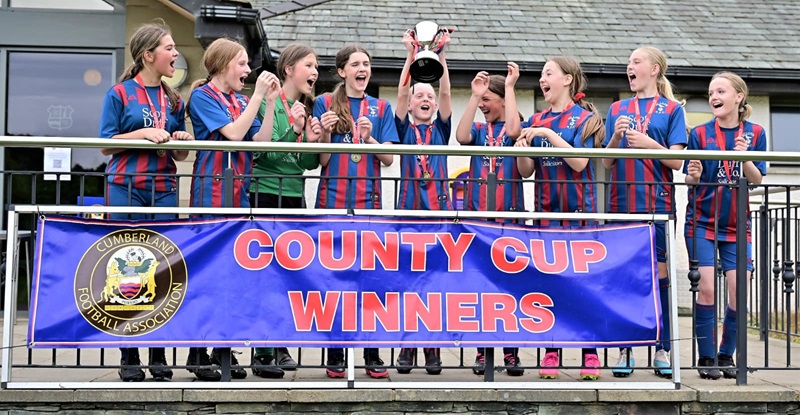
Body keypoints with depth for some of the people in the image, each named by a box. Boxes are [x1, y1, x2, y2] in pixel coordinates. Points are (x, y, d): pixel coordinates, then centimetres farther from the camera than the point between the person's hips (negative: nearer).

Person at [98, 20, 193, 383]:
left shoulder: (173, 100, 14)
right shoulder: (120, 93, 1)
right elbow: (106, 144, -2)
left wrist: (183, 141, -4)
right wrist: (143, 134, -14)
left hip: (164, 191, 4)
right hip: (126, 190, -4)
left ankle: (158, 355, 11)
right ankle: (129, 357, 8)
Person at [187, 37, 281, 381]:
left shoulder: (242, 101, 16)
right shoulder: (202, 96, -3)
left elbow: (260, 141, 6)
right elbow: (233, 132, -15)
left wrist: (270, 102, 0)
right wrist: (258, 97, -10)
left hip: (239, 191, 7)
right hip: (212, 189, -7)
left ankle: (223, 350, 14)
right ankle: (197, 353, 1)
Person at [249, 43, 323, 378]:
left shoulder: (307, 108, 13)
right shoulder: (268, 102, -7)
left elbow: (309, 164, 13)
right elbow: (266, 152, -15)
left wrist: (312, 141, -6)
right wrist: (293, 131, -26)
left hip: (295, 196, 7)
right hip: (267, 193, -7)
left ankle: (280, 347, 18)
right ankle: (263, 353, 0)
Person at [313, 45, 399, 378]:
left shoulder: (381, 108, 13)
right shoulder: (325, 103, 6)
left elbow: (389, 159, 5)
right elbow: (321, 160, 3)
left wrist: (369, 138, -12)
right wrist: (325, 133, -15)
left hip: (369, 201, 1)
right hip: (333, 200, -1)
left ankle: (373, 355, 5)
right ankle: (334, 355, 7)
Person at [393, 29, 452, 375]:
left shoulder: (441, 129, 13)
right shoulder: (404, 128, 10)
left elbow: (445, 93, -1)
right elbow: (401, 92, -4)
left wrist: (440, 56, -11)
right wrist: (411, 55, -13)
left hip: (439, 206, 1)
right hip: (409, 205, -1)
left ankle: (433, 348, 5)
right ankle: (407, 347, 4)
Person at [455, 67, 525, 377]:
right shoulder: (479, 129, 13)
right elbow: (461, 137, -8)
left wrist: (510, 87, -13)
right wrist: (473, 96, -6)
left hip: (510, 214, -2)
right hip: (477, 213, 3)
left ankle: (511, 352, 6)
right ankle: (481, 351, 9)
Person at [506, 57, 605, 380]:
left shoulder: (584, 117, 0)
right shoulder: (536, 120, 12)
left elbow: (580, 162, -13)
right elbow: (526, 171, 9)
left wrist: (549, 134, -16)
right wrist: (521, 150, -10)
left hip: (578, 208, -4)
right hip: (545, 209, 4)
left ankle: (590, 355, 3)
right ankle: (550, 354, 10)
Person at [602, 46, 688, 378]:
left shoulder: (671, 109, 7)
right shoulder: (617, 110, 14)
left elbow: (676, 161, -1)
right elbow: (606, 162, 10)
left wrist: (646, 142, -13)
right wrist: (617, 136, -7)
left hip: (658, 202, -2)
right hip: (622, 202, 2)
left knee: (660, 273, 0)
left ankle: (663, 349, 7)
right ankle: (625, 349, 7)